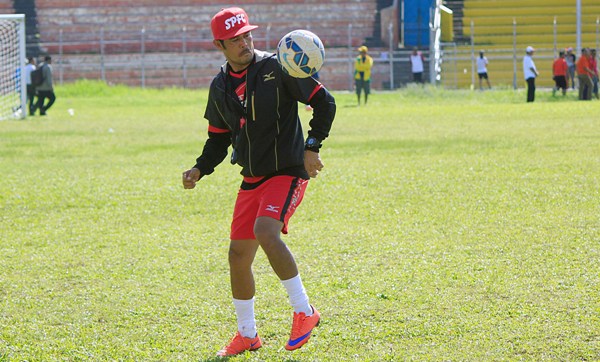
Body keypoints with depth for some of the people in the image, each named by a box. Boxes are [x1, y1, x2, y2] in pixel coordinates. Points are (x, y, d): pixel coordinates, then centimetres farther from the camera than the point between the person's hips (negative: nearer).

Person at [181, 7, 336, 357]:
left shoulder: (276, 68, -9)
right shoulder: (220, 87, 7)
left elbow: (324, 102, -6)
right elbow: (219, 138, 17)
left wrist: (312, 147, -14)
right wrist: (200, 170, 0)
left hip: (288, 172, -6)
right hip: (252, 180, 6)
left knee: (265, 231, -30)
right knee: (239, 255, 6)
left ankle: (304, 311, -17)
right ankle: (247, 334, 25)